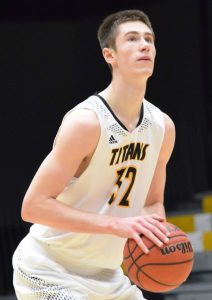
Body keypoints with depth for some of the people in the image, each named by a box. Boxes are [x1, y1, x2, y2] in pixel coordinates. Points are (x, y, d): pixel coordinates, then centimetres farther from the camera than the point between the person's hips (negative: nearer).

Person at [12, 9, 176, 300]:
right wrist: (116, 224, -33)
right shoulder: (86, 122, -24)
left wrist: (159, 237, -10)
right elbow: (33, 206, -26)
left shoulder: (163, 126, 0)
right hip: (49, 272, -8)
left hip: (107, 274, 8)